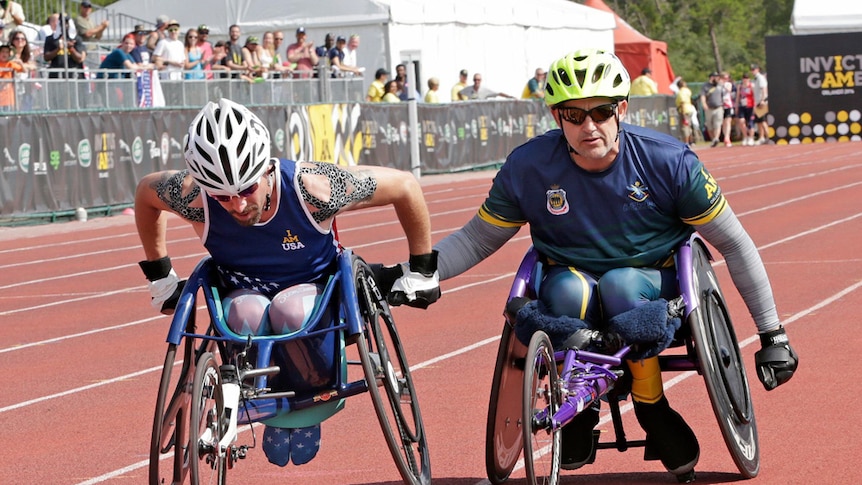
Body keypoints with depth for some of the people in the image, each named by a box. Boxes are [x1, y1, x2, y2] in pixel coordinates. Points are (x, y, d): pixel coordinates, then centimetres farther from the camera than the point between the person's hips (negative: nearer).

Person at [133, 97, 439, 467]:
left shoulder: (312, 188, -29)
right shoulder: (194, 199, -24)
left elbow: (405, 185, -15)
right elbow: (146, 190, 1)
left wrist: (421, 271, -6)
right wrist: (160, 276, 6)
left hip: (314, 293, -1)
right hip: (245, 293, 2)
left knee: (290, 309, -37)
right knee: (247, 312, -35)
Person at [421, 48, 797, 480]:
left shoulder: (668, 161, -13)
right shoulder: (527, 167, -10)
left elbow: (733, 244, -5)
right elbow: (477, 238, 2)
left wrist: (772, 335, -4)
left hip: (652, 285, -1)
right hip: (570, 280, 1)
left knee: (620, 284, -36)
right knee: (568, 289, -35)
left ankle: (652, 408, -13)